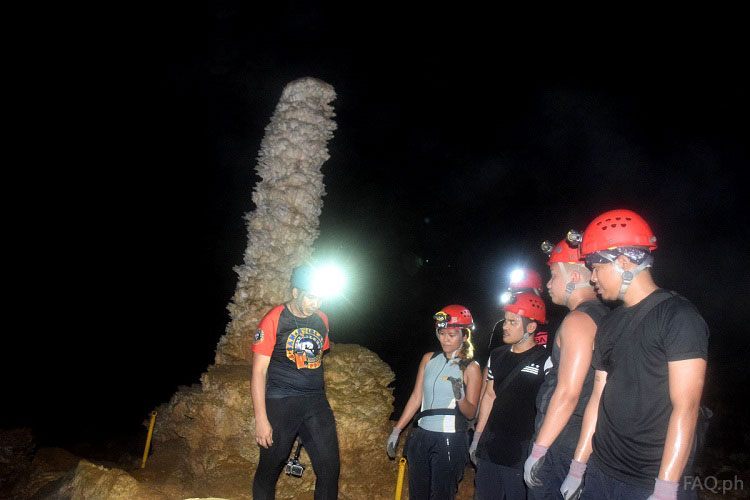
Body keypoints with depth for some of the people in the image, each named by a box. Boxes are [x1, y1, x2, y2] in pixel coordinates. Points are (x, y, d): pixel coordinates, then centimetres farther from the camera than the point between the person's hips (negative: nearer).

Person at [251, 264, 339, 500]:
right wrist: (261, 419, -11)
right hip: (280, 403, -4)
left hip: (316, 402, 4)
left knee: (330, 469, 2)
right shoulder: (274, 319, -8)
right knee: (269, 470, 8)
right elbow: (259, 371, -8)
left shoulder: (322, 319, 8)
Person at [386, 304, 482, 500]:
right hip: (422, 436, 4)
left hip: (450, 441, -4)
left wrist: (460, 397, -27)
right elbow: (416, 397, 8)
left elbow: (471, 413, -6)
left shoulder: (471, 368, -6)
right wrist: (396, 431, 7)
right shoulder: (429, 359, 5)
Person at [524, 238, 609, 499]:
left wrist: (538, 450, -18)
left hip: (561, 445, -9)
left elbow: (568, 392, -22)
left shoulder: (578, 320, -16)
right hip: (586, 442, 9)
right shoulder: (603, 316, 13)